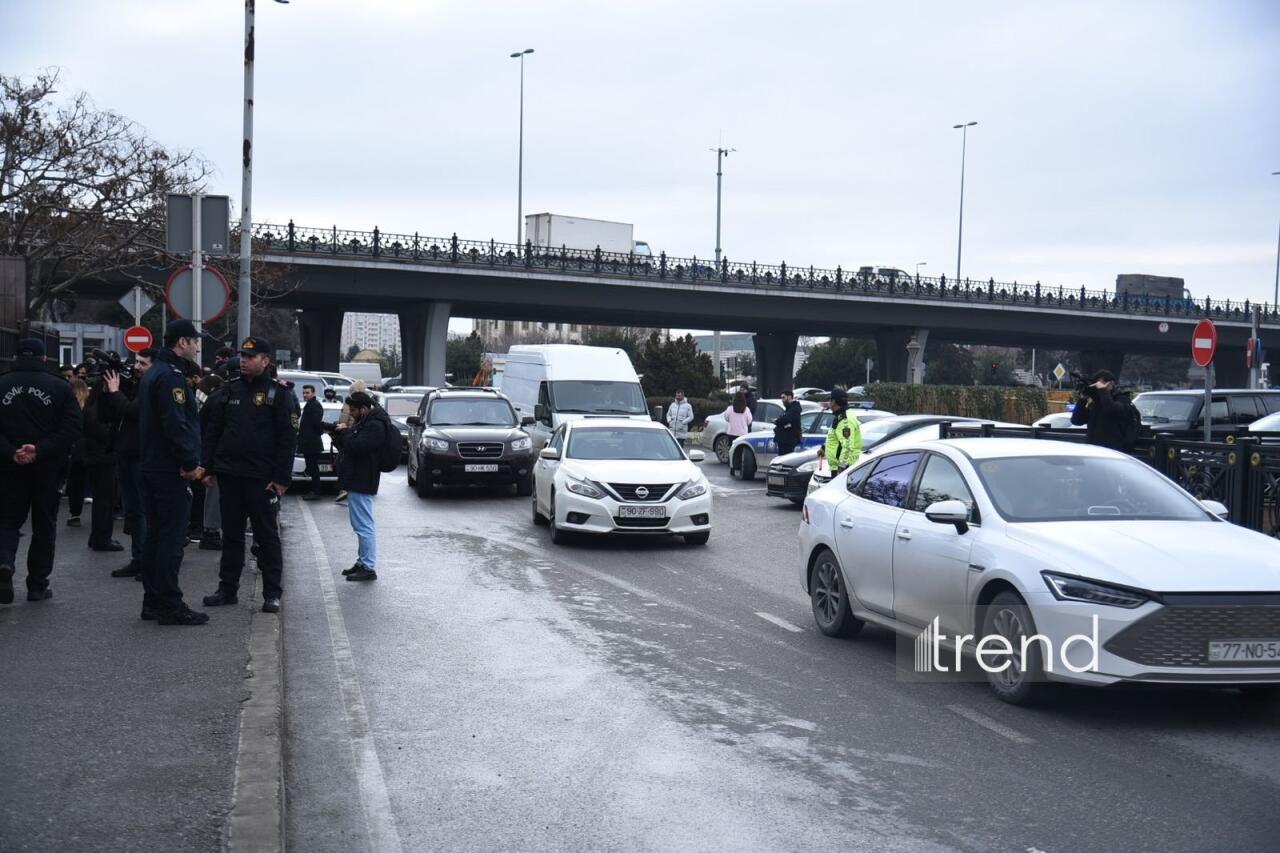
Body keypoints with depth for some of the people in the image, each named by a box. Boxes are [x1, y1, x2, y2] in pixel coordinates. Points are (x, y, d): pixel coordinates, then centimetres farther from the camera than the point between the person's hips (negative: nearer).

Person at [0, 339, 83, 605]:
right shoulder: (59, 387, -3)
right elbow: (72, 427, -11)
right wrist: (40, 450, -15)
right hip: (47, 468, -1)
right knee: (44, 525, 10)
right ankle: (38, 585, 13)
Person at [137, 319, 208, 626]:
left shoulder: (153, 373, 17)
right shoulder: (171, 375, -15)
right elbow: (176, 425, -24)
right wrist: (190, 463, -17)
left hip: (151, 466, 10)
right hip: (171, 472, -10)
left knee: (155, 535, 13)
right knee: (172, 537, -6)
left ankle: (152, 601, 18)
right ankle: (170, 605, -4)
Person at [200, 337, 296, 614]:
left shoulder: (278, 394, -3)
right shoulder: (230, 390, 11)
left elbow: (288, 439, -6)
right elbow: (213, 431, 14)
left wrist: (281, 478, -12)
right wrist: (209, 468, 7)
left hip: (262, 478, -5)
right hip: (229, 475, 5)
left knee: (267, 536, 1)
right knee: (231, 534, 12)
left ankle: (272, 594, 7)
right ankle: (228, 589, 20)